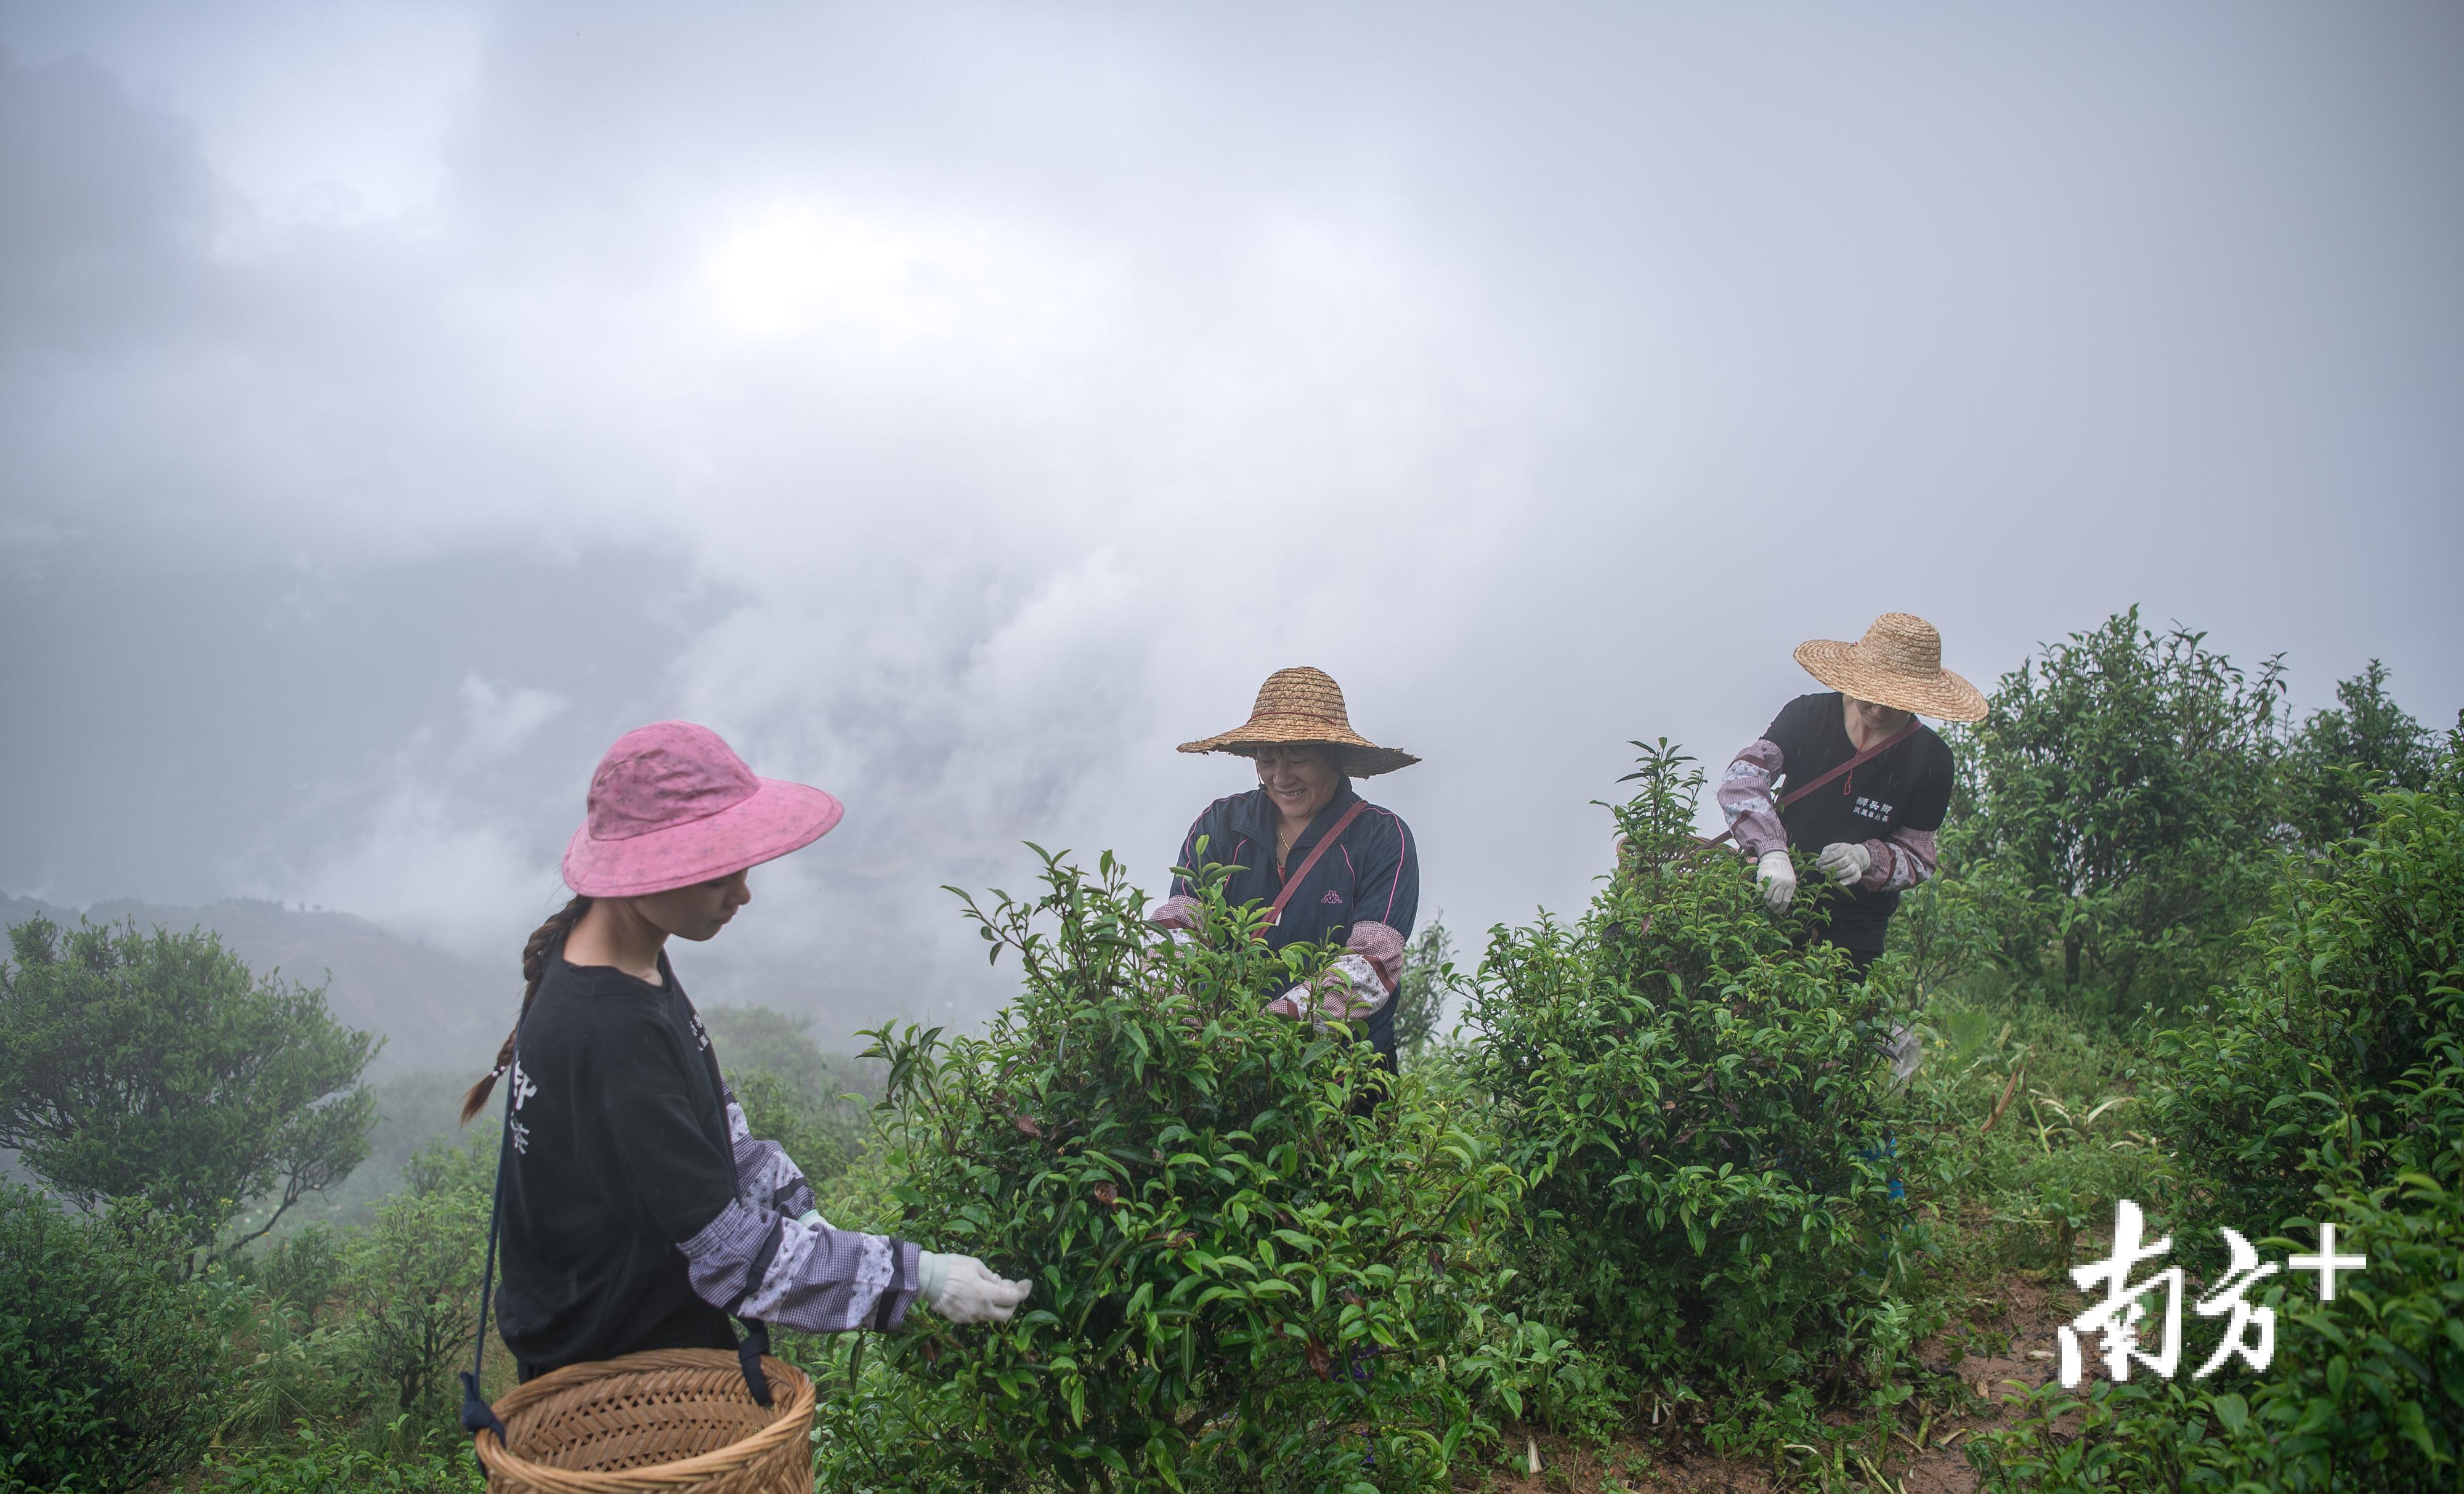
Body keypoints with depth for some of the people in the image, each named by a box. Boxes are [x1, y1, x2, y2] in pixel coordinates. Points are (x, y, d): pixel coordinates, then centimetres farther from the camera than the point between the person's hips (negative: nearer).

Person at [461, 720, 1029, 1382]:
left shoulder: (609, 949, -2)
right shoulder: (607, 1036, -32)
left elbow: (710, 1118, 11)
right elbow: (729, 1251, -28)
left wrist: (799, 1212, 2)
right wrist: (915, 1277, -24)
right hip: (618, 1373, -9)